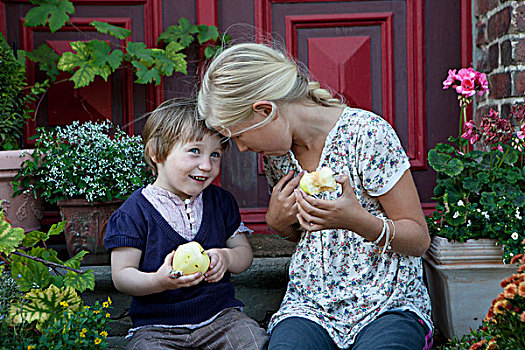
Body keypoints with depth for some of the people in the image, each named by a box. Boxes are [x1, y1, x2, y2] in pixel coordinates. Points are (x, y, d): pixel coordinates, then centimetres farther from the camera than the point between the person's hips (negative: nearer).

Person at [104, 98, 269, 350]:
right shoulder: (135, 211, -6)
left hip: (220, 313, 3)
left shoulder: (221, 202, 8)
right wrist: (160, 281, -28)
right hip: (156, 325, -3)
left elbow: (245, 253, 13)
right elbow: (121, 276, -7)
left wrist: (226, 257, -12)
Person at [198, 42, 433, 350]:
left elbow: (420, 239, -9)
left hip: (389, 305, -3)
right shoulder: (276, 151, 5)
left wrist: (357, 220, -26)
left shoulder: (366, 133, -13)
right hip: (310, 307, 3)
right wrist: (276, 221, -3)